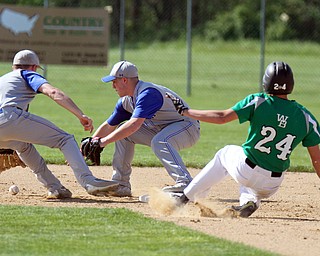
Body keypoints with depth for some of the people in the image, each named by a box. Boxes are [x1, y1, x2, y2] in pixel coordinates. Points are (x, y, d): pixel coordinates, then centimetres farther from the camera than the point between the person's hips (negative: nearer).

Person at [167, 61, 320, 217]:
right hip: (272, 185, 1)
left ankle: (186, 198, 31)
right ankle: (250, 200, 2)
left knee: (224, 154, 32)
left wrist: (185, 111, -3)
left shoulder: (257, 101, -11)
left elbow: (222, 117, -13)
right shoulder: (305, 117, -4)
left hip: (245, 171, -1)